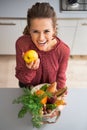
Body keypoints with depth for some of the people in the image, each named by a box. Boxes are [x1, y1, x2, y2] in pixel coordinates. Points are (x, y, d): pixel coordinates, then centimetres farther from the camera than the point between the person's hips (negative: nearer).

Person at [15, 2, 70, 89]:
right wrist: (30, 69, -38)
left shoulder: (63, 50, -27)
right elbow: (22, 79, -20)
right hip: (28, 88, 0)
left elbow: (60, 78, -10)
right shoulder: (22, 43, -28)